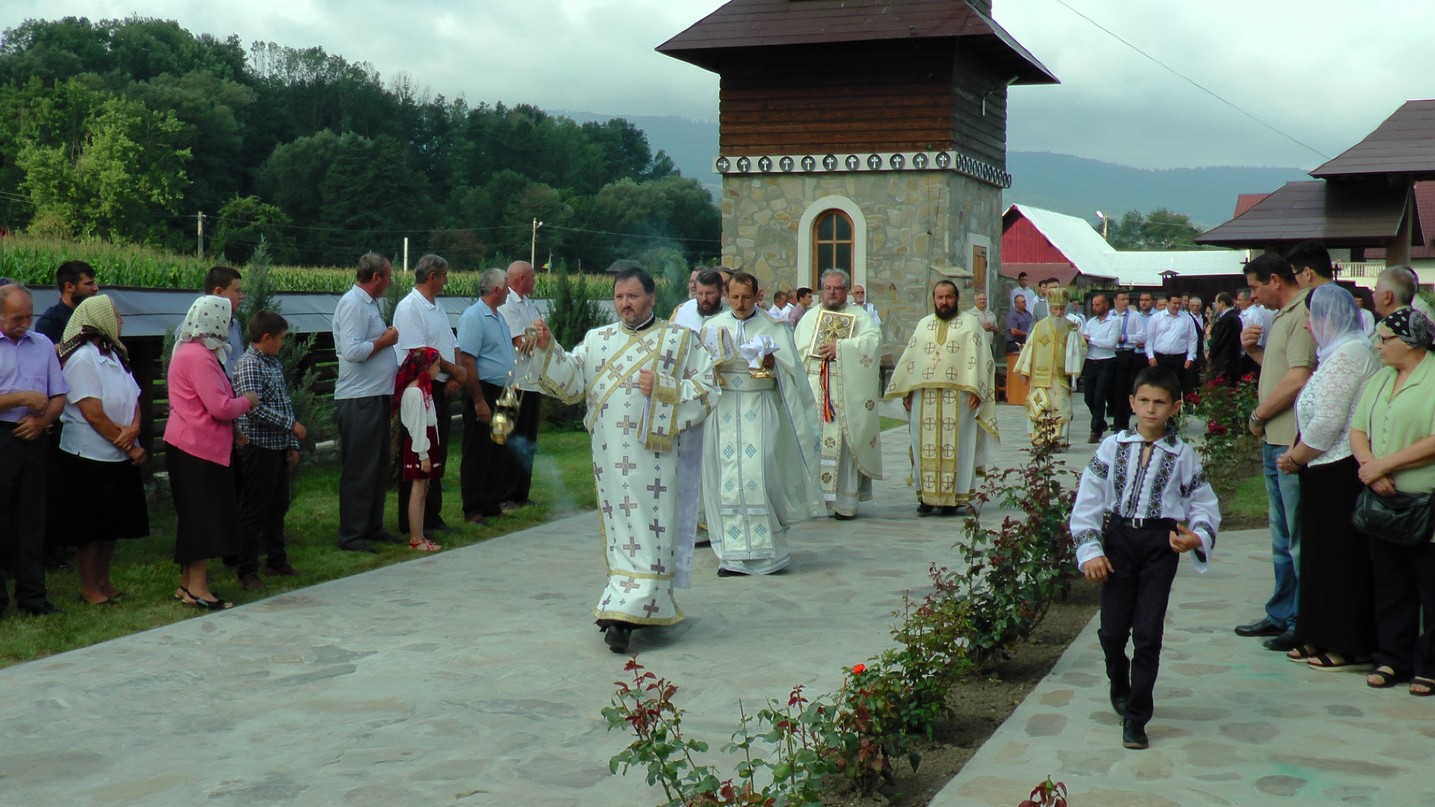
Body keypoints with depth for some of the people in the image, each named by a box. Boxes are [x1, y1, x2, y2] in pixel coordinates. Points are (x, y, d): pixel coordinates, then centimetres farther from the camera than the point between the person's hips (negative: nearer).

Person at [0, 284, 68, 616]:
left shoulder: (43, 344, 12)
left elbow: (59, 396, 12)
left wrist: (42, 420, -6)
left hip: (34, 439, 4)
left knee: (32, 518, 7)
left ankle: (32, 595, 12)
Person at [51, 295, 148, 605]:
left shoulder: (114, 356, 11)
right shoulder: (81, 359, -16)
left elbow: (133, 399, 9)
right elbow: (94, 415, -19)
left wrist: (134, 428, -13)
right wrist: (130, 448, -14)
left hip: (118, 457, 8)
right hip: (89, 457, -8)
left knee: (112, 525, 14)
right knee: (90, 527, 2)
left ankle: (103, 581, 25)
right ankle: (89, 588, 12)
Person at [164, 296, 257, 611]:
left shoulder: (187, 350, 14)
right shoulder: (200, 357, -19)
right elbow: (221, 407, -23)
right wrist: (247, 401, -6)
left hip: (186, 443, 11)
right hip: (200, 447, -11)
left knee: (193, 515, 15)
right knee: (204, 516, -6)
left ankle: (189, 584, 21)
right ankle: (197, 588, -4)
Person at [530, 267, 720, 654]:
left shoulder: (680, 339, 5)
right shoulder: (597, 339, 14)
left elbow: (708, 387, 0)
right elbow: (569, 381, 5)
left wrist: (663, 387, -12)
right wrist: (548, 347, -10)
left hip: (652, 452, -3)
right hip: (610, 456, 4)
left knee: (648, 529, -7)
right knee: (620, 529, 7)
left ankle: (625, 613, -10)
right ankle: (650, 607, 17)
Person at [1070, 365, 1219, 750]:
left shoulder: (1183, 455, 3)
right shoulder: (1113, 447, 3)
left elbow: (1205, 505, 9)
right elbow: (1087, 500, 3)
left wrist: (1198, 538, -12)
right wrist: (1090, 551, -4)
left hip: (1161, 544, -1)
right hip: (1119, 538, 1)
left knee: (1148, 633, -4)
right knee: (1112, 629, 3)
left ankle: (1136, 718, 5)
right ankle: (1120, 686, 36)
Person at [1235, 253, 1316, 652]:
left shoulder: (1305, 314, -15)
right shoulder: (1282, 316, 17)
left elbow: (1299, 379, -23)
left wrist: (1259, 415, -12)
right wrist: (1255, 350, 7)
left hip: (1293, 442, -10)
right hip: (1274, 440, 10)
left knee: (1300, 538, -3)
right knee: (1282, 537, 17)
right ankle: (1281, 615, 26)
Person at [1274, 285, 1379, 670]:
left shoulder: (1347, 354, -16)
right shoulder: (1340, 351, 17)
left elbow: (1327, 423, -21)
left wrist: (1295, 458, -9)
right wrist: (1298, 455, 9)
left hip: (1340, 474, -10)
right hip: (1329, 471, 10)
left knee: (1341, 556, -3)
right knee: (1324, 553, 13)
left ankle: (1348, 646, 3)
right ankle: (1325, 638, 19)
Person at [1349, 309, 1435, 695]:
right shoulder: (1380, 379, 15)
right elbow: (1357, 430, 12)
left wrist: (1384, 464, -17)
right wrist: (1369, 465, -9)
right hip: (1385, 502, 7)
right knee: (1390, 583, 11)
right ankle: (1393, 658, 20)